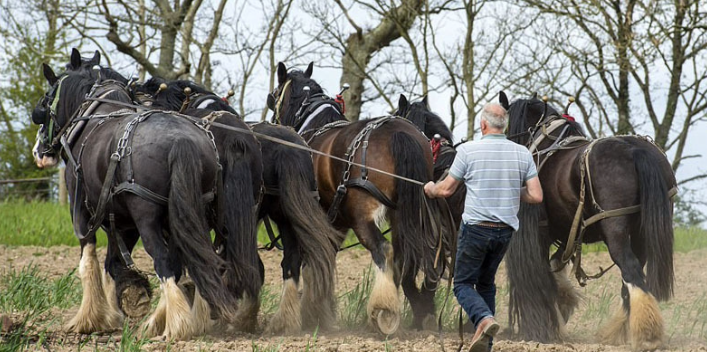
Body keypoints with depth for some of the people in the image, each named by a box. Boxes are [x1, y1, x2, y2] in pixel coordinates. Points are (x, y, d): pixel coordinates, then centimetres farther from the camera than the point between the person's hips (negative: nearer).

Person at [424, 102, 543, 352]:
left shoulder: (468, 150, -9)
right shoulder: (522, 154, 0)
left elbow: (446, 190, -2)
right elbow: (536, 196, -3)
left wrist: (431, 189, 20)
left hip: (476, 228, -4)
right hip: (505, 230, 4)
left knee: (463, 283, 6)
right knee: (486, 282, 21)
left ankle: (484, 319, -23)